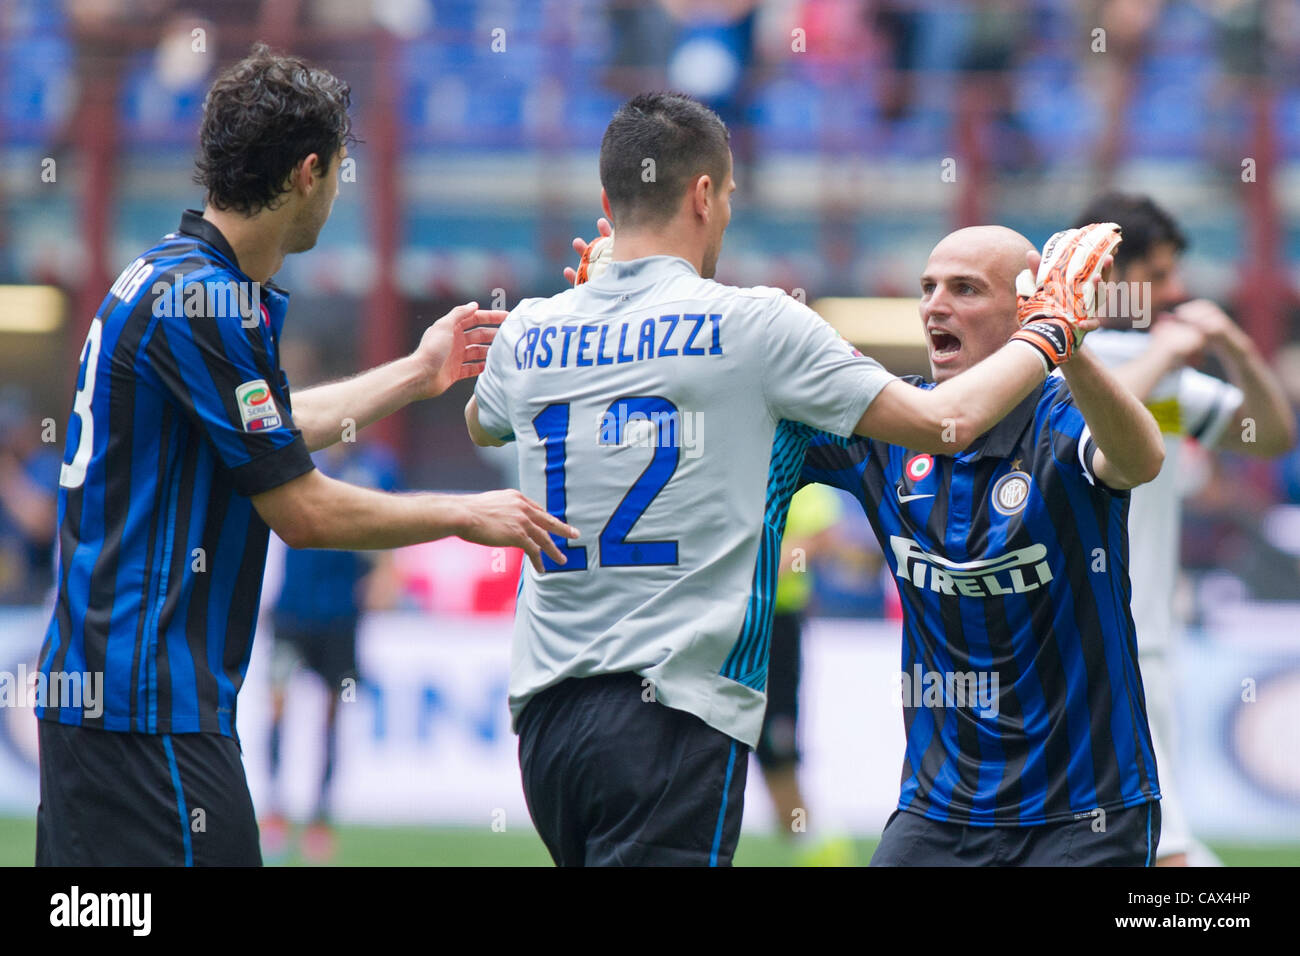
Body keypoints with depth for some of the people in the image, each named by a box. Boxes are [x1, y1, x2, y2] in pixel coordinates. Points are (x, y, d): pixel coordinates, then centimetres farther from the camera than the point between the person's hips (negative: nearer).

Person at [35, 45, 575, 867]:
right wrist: (466, 515, -1)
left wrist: (418, 374, 38)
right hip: (151, 707, -10)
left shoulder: (172, 278, 14)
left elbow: (267, 433, 31)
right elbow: (303, 511, -14)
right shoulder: (200, 304, -17)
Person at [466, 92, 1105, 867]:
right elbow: (947, 421, 0)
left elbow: (481, 424, 35)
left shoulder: (529, 331, 9)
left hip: (543, 715, 6)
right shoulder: (753, 323, -5)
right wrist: (1049, 334, 18)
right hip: (674, 713, -6)